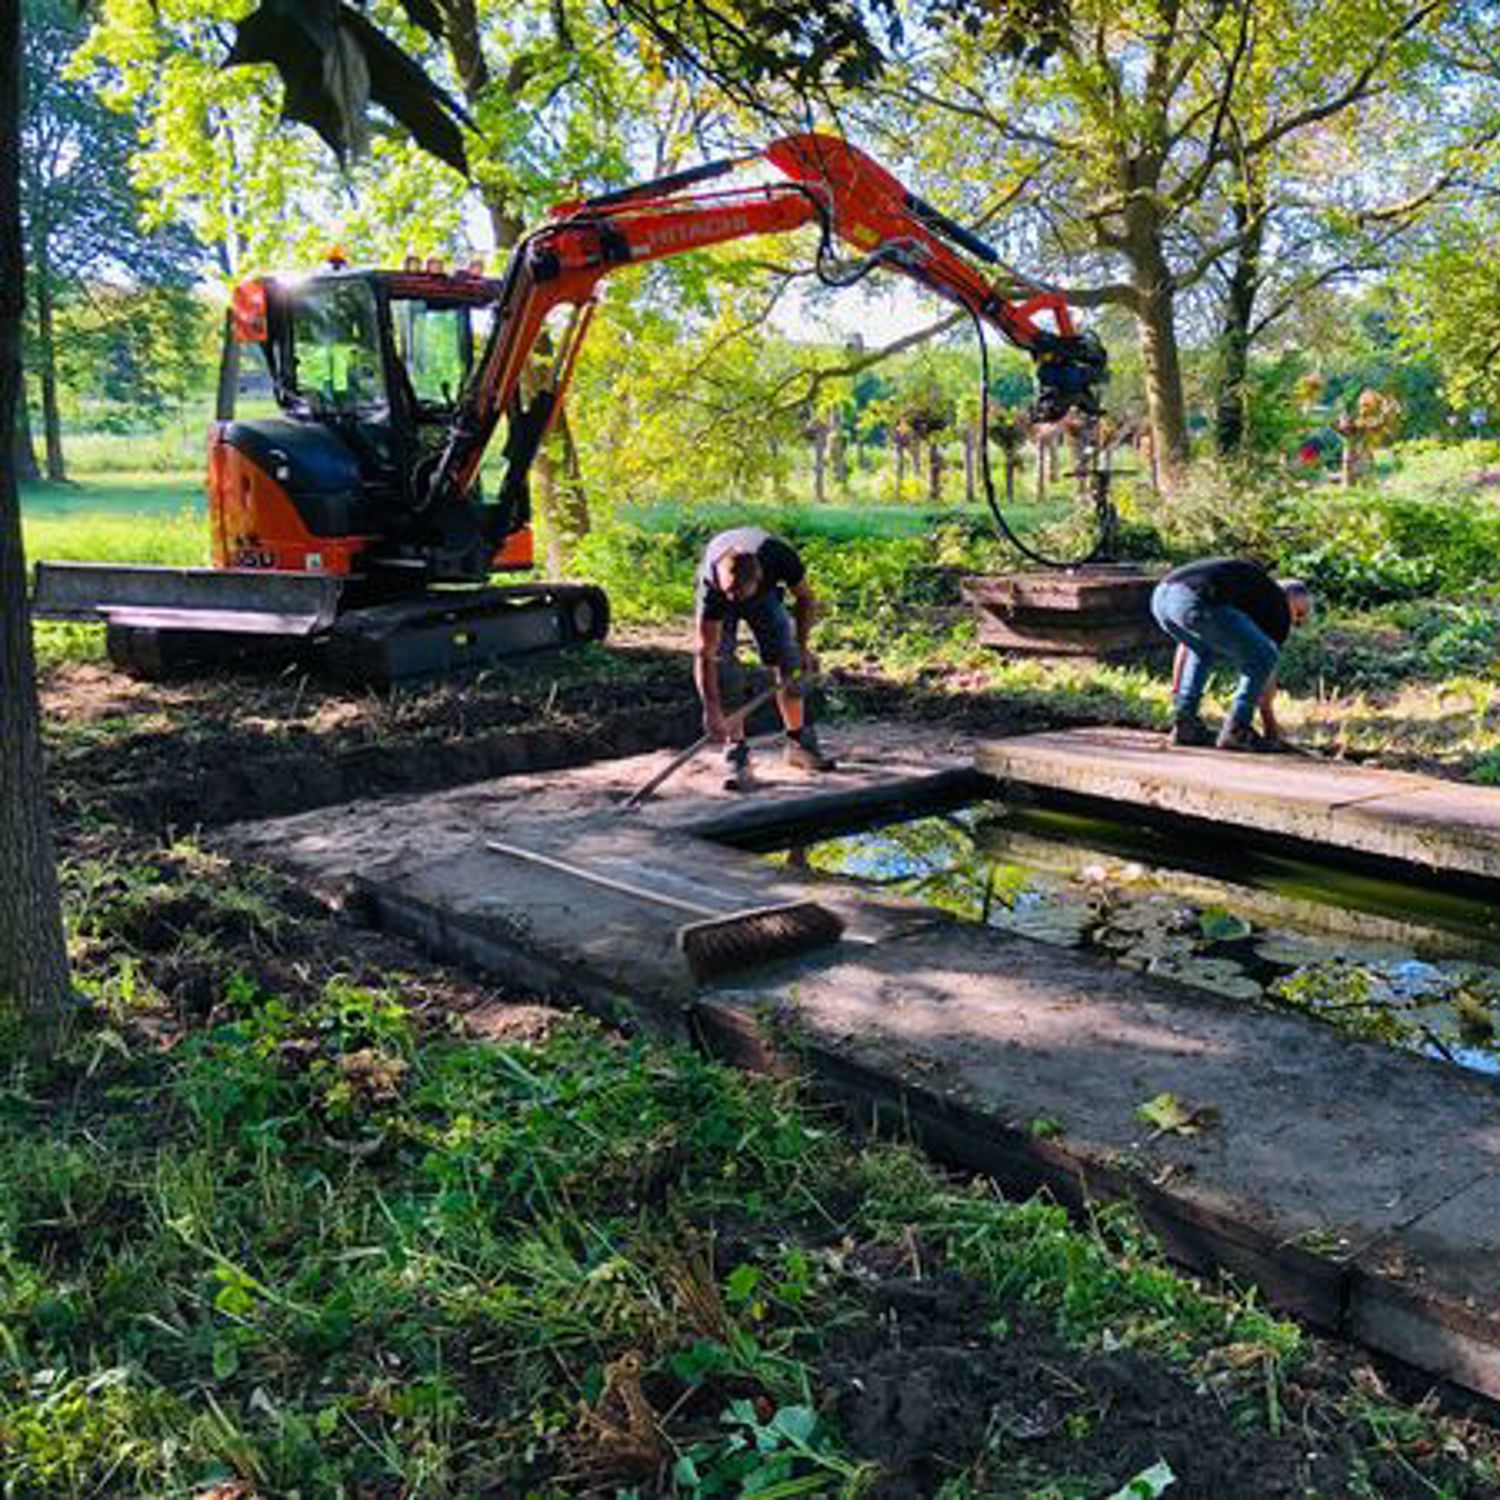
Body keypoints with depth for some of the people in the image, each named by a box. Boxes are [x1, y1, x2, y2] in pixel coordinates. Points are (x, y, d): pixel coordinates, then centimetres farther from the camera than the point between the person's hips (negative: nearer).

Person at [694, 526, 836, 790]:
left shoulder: (780, 558, -40)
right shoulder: (711, 585, -42)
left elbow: (805, 598, -16)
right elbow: (705, 654, -39)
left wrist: (802, 646, -16)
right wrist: (711, 709, -43)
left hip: (765, 592, 2)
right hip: (718, 606, -2)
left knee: (789, 661, -3)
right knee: (723, 666, -18)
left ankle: (799, 743, 15)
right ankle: (736, 751, -12)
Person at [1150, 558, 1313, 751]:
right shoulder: (1278, 604, 20)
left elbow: (1187, 644, 42)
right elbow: (1265, 661, 23)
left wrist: (1176, 694, 47)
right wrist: (1269, 718, 37)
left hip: (1161, 596, 8)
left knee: (1203, 648, 36)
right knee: (1264, 657, 10)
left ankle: (1184, 723, 25)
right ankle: (1236, 731, 11)